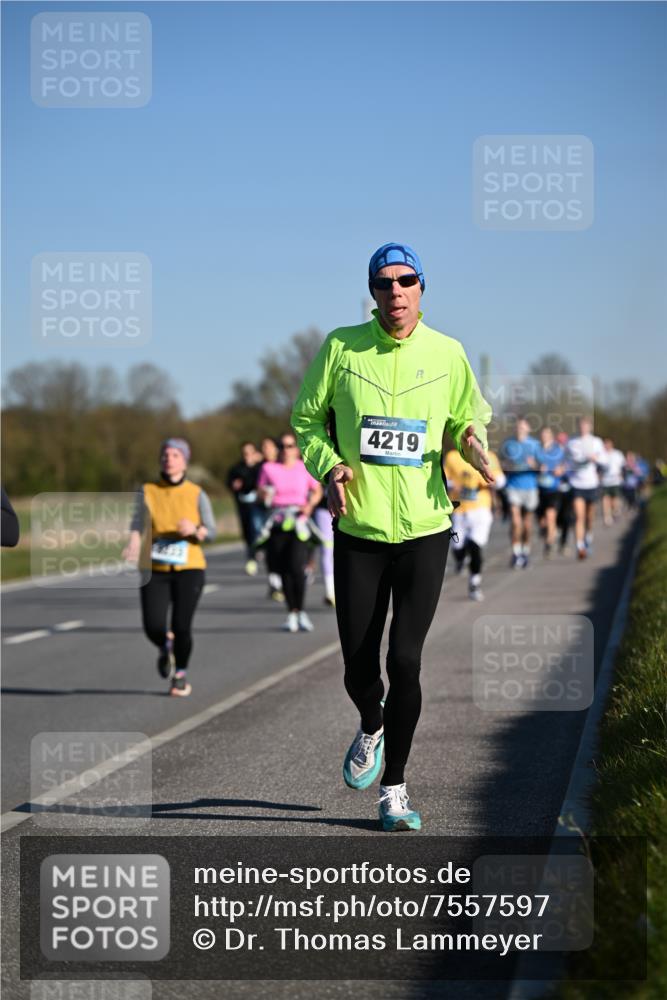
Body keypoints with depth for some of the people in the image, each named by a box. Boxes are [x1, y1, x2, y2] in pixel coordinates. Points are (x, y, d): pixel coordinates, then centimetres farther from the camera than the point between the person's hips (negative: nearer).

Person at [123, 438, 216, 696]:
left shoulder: (196, 494, 2)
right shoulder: (148, 492, 3)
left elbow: (211, 531, 3)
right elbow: (138, 524, -5)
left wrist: (195, 530, -20)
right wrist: (133, 547, -26)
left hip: (189, 568, -1)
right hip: (155, 570, 1)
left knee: (181, 626, -8)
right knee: (153, 627, -12)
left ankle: (180, 675, 20)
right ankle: (166, 646, 27)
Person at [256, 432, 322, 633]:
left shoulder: (306, 468, 5)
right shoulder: (269, 468, 8)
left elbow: (317, 491, 13)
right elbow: (261, 494, 10)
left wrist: (310, 505, -6)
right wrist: (265, 494, -13)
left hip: (299, 524, -2)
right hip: (277, 524, 2)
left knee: (296, 567, -16)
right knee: (284, 570, 1)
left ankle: (300, 611, -3)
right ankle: (291, 613, 12)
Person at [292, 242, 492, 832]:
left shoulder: (447, 353, 2)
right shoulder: (342, 347, -2)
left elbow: (467, 419, 14)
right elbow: (308, 419, 8)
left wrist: (473, 442, -8)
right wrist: (329, 464, -10)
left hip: (424, 529, 0)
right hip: (359, 529, 0)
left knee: (405, 660, -6)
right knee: (359, 667, 4)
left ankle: (395, 786, 10)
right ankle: (372, 727, 40)